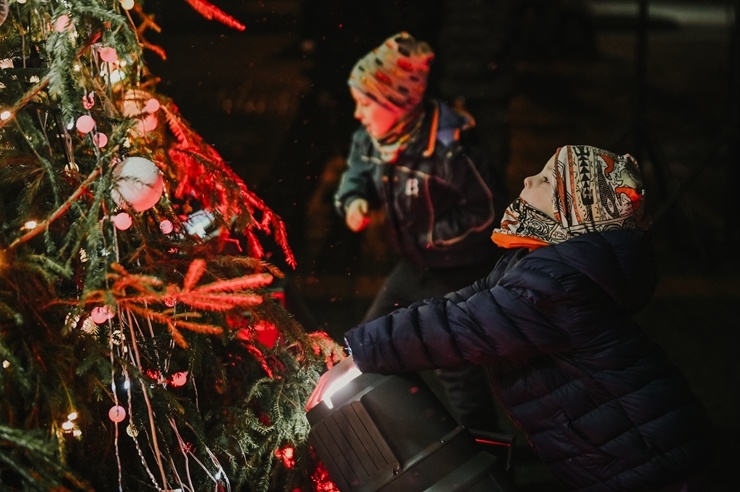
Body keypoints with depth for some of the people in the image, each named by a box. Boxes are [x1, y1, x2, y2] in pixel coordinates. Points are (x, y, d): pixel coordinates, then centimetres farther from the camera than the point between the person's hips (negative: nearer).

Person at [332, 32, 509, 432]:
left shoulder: (448, 148, -31)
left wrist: (431, 237, -22)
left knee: (456, 370, -2)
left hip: (459, 273, -8)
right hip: (413, 267, 8)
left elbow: (489, 211, -24)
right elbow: (357, 173, 14)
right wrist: (353, 200, -8)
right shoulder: (369, 140, -7)